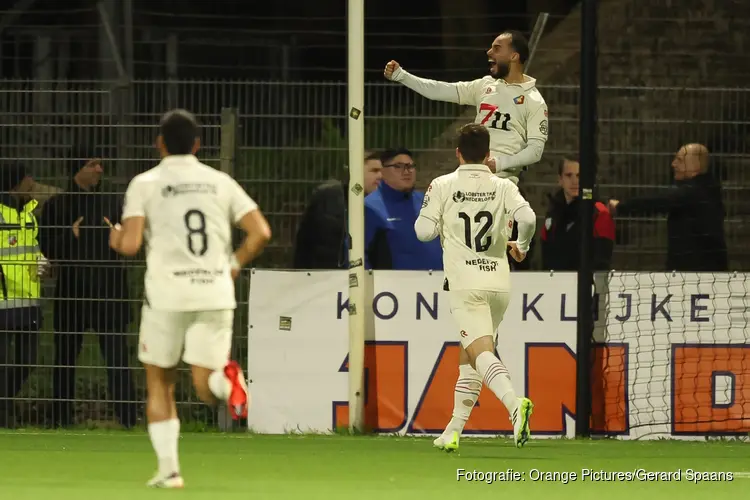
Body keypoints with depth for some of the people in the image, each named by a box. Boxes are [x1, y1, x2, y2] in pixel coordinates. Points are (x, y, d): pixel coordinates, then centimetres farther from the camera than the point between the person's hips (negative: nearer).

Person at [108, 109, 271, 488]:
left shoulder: (145, 184, 1)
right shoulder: (221, 182, 10)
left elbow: (130, 245, -9)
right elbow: (260, 232, 2)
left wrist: (116, 239, 15)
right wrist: (233, 266, 17)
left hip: (167, 294, -2)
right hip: (216, 294, 2)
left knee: (159, 384, 15)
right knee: (205, 389, 4)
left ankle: (168, 467, 7)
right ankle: (227, 380, -31)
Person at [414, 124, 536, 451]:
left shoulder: (443, 186, 1)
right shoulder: (503, 187, 5)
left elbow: (424, 231, -2)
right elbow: (528, 218, -10)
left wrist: (430, 214, 20)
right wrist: (521, 247, 9)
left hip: (465, 284, -4)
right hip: (499, 283, 4)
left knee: (481, 351, -16)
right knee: (468, 357, 17)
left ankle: (514, 403, -43)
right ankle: (453, 431, 18)